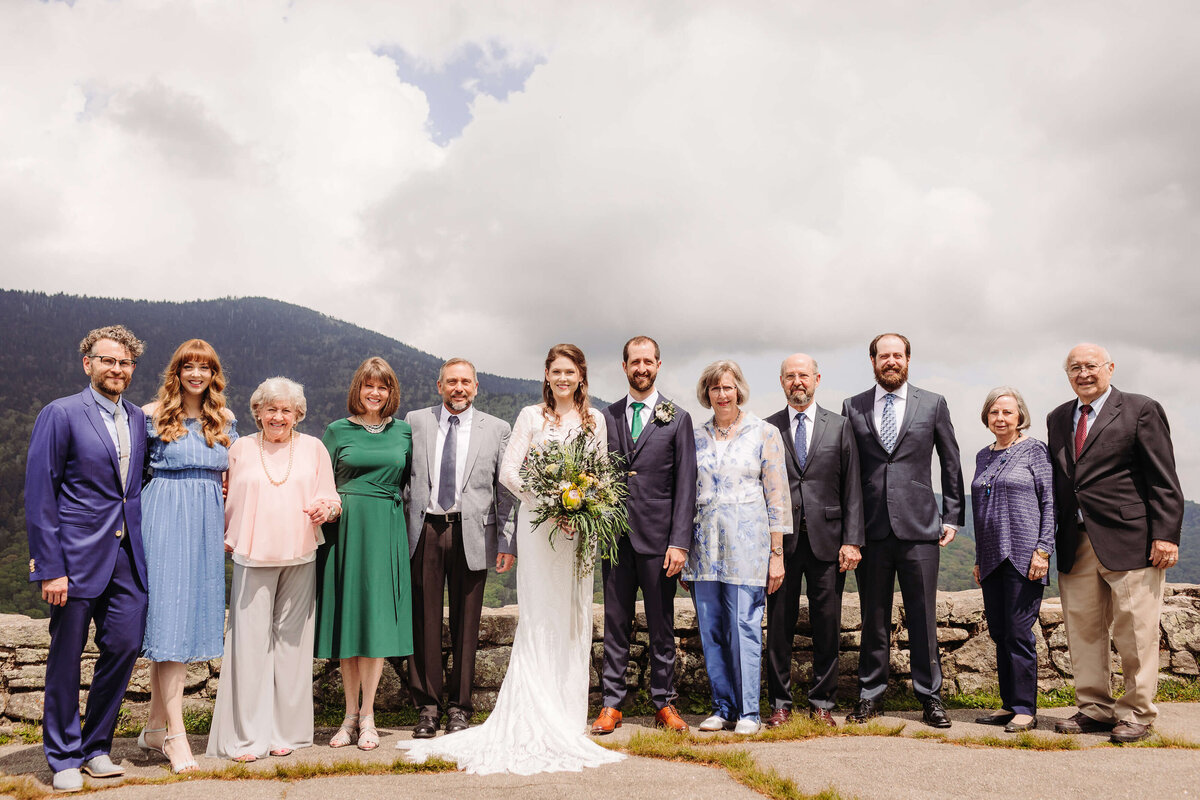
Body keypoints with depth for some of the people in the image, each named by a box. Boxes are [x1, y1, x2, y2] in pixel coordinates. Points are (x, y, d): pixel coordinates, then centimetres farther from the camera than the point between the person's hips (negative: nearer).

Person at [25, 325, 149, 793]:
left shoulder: (138, 419, 10)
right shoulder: (60, 415, -7)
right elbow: (39, 496, -9)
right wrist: (49, 568, -13)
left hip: (127, 557, 5)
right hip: (78, 556, -5)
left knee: (124, 646, 5)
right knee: (66, 658, 7)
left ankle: (96, 748, 24)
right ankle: (65, 758, 24)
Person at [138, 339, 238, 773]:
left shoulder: (224, 419, 11)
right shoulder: (153, 415, 0)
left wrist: (229, 527, 10)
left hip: (207, 521, 5)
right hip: (165, 518, -4)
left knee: (192, 614, 6)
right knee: (169, 612, -8)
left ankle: (155, 728, 19)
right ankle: (175, 734, -5)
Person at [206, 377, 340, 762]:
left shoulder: (313, 448, 10)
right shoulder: (240, 449, 10)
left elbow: (329, 496, 9)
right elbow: (227, 501, 13)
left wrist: (327, 507, -12)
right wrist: (223, 538, 1)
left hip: (299, 557, 1)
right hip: (252, 557, -1)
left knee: (290, 640, 5)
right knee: (250, 641, -4)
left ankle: (285, 731, 15)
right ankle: (247, 736, 5)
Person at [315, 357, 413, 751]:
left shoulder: (403, 432, 9)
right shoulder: (337, 431, 6)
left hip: (385, 530, 0)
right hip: (344, 527, 0)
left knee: (376, 617, -2)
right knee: (347, 617, 4)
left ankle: (367, 716, 7)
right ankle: (350, 713, 14)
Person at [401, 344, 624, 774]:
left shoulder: (595, 420, 11)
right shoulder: (531, 416, 2)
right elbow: (508, 471, -4)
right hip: (538, 523, -3)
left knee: (575, 615, 6)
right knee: (539, 617, -3)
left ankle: (568, 715, 16)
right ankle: (538, 720, 3)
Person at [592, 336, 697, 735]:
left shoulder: (677, 419, 3)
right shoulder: (607, 417, 10)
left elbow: (685, 485, -2)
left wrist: (680, 542, -9)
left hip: (658, 537, -2)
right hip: (615, 535, 2)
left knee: (662, 625, 7)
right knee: (616, 623, 7)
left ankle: (664, 703, 18)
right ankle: (612, 703, 15)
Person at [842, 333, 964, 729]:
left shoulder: (933, 404, 7)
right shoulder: (853, 407, 8)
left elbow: (951, 463, 11)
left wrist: (952, 517, 6)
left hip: (919, 526, -1)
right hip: (871, 529, 1)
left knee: (923, 616, 3)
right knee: (873, 617, 8)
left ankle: (930, 697, 16)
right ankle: (870, 695, 18)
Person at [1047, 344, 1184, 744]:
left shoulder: (1141, 410, 0)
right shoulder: (1057, 419, 16)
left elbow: (1164, 481, -4)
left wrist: (1166, 535, -12)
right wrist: (1051, 539, 10)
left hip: (1129, 541, -5)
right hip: (1076, 545, 5)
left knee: (1135, 633, 1)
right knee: (1083, 630, 9)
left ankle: (1136, 714, 14)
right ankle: (1094, 709, 20)